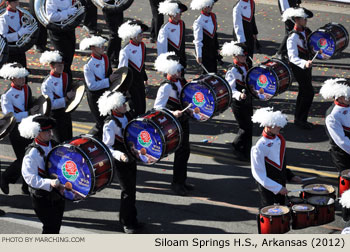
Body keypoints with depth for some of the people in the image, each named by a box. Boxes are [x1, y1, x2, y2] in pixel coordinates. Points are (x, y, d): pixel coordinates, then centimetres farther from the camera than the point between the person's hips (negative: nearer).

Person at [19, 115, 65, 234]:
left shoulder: (53, 145, 3)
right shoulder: (32, 153, -20)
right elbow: (30, 177, -25)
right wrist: (49, 183, -36)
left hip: (57, 194, 7)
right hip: (41, 197, -7)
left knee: (57, 224, 15)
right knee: (51, 227, -8)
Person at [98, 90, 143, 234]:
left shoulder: (126, 115, 1)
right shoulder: (110, 124, -23)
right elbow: (107, 147, -23)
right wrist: (119, 155, -38)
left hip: (131, 157, 8)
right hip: (121, 162, -8)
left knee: (131, 189, 16)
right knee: (127, 191, -3)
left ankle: (131, 219, 30)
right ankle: (127, 224, 10)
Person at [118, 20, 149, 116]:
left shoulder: (142, 46, 4)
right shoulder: (126, 50, -19)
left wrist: (145, 79, 23)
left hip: (140, 80, 7)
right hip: (131, 81, -7)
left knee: (143, 106, 12)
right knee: (136, 108, -4)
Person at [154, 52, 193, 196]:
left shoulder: (180, 81, 7)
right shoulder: (166, 87, -19)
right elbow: (157, 107, -26)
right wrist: (172, 113, -38)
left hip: (183, 120, 8)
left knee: (185, 151, 13)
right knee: (181, 151, -6)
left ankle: (182, 181, 26)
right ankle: (176, 183, 6)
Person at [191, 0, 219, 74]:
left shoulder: (213, 16, 4)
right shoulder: (199, 22, -19)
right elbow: (198, 40, -17)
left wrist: (217, 47, 18)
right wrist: (199, 55, -17)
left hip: (213, 48, 7)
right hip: (205, 50, -7)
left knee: (214, 70, 13)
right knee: (208, 71, -1)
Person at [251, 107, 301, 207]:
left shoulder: (279, 139, -1)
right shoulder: (259, 147, -24)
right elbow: (258, 174, -22)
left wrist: (290, 176, 8)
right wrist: (277, 188, -23)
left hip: (281, 185, 7)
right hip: (268, 187, -7)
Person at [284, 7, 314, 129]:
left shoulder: (306, 31, 3)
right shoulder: (293, 37, -24)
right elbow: (293, 57, -33)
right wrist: (304, 63, -48)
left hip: (306, 65, 9)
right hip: (298, 67, -9)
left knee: (303, 92, 17)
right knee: (309, 92, -10)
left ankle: (298, 118, 30)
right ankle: (300, 119, -1)